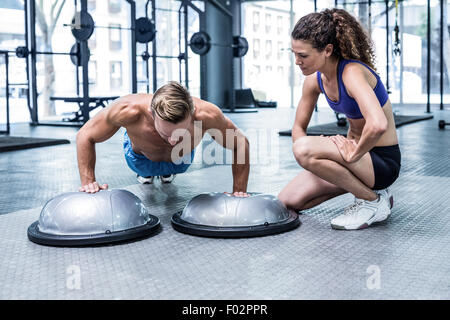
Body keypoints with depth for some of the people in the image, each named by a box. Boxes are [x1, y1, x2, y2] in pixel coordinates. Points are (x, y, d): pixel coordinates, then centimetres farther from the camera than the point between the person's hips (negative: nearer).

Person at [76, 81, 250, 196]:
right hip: (140, 159, -1)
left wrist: (239, 191, -29)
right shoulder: (129, 110, -47)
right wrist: (88, 182, -35)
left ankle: (167, 172, 66)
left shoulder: (206, 115, -46)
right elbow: (85, 136, -29)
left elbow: (240, 143, -27)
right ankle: (146, 172, 63)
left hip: (181, 162, 1)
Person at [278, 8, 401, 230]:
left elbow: (378, 125, -43)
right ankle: (359, 184, 14)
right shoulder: (315, 79, -2)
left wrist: (353, 154, -28)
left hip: (383, 161, -8)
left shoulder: (352, 73, -26)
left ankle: (373, 200, -12)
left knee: (304, 148, -30)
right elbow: (298, 128, 9)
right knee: (287, 202, 3)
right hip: (356, 150, 8)